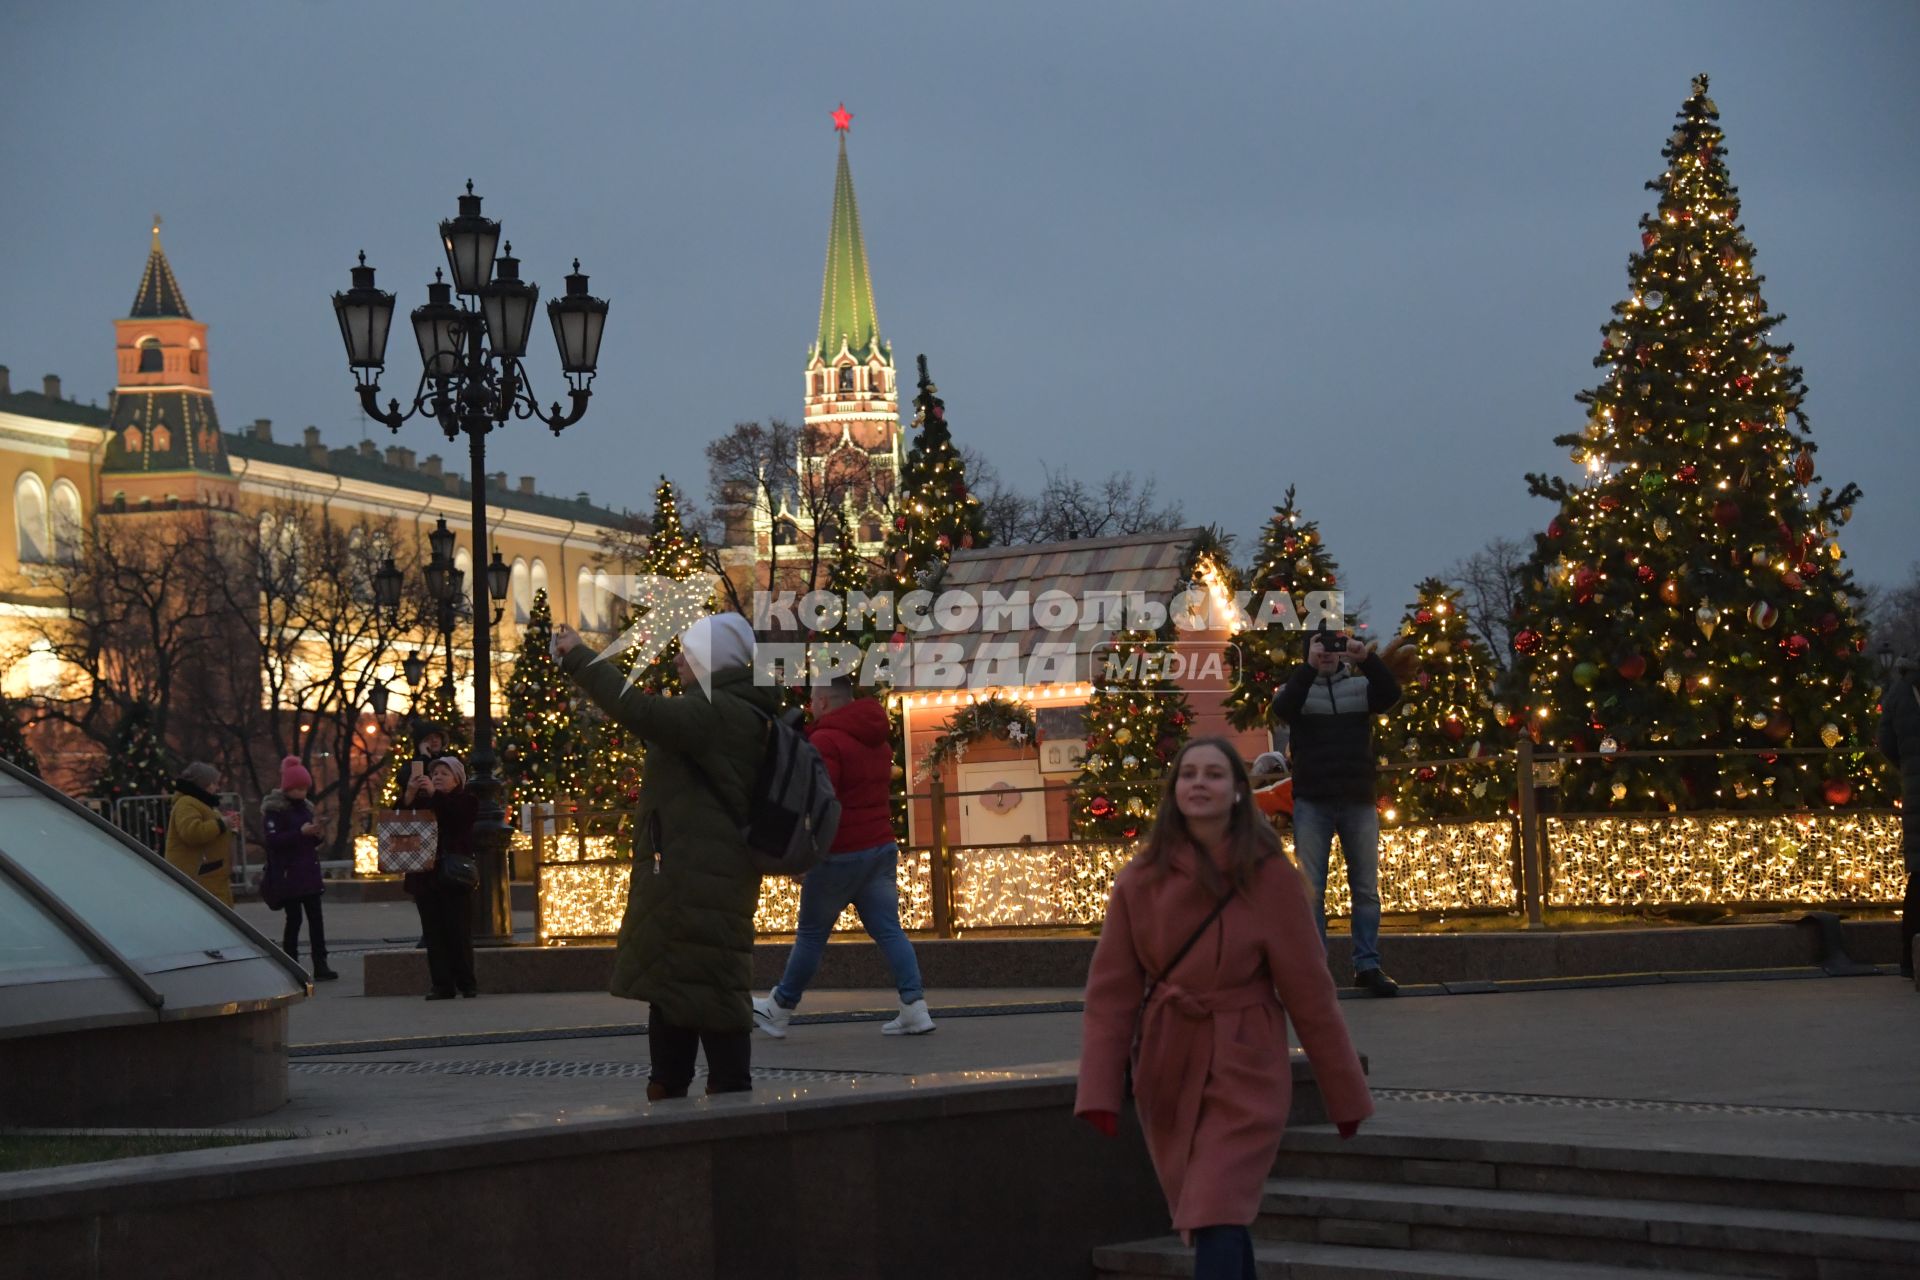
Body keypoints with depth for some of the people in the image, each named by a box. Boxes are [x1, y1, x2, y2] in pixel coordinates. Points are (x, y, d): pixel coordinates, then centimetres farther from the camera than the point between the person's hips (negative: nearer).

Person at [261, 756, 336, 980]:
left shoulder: (305, 806, 14)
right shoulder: (274, 809, -7)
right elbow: (273, 840, -16)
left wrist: (315, 834, -2)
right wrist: (300, 832, -23)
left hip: (308, 871, 6)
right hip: (288, 875, -6)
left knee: (316, 918, 1)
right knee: (294, 919, -4)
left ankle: (320, 966, 1)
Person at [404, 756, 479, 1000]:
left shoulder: (467, 800, 4)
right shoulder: (423, 801, 14)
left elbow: (456, 817, -17)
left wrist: (434, 793, -23)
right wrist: (409, 796, -15)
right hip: (426, 876, 4)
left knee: (459, 932, -3)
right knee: (433, 933, 1)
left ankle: (466, 983, 4)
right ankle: (442, 984, 2)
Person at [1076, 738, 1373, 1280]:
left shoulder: (1272, 879, -8)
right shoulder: (1141, 879, -3)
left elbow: (1309, 992, -3)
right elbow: (1111, 991, -2)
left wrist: (1347, 1095, 2)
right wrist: (1099, 1091, -10)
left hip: (1244, 1071, -3)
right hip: (1167, 1069, 3)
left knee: (1218, 1218, -16)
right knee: (1202, 1214, 12)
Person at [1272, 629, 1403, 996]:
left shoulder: (1360, 686, 9)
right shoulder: (1300, 687, 5)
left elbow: (1391, 694, -10)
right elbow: (1282, 708, -16)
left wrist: (1368, 659, -24)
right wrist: (1309, 667, -27)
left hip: (1359, 802, 2)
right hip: (1312, 803, -2)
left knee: (1367, 888, 3)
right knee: (1311, 890, -1)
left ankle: (1367, 966, 8)